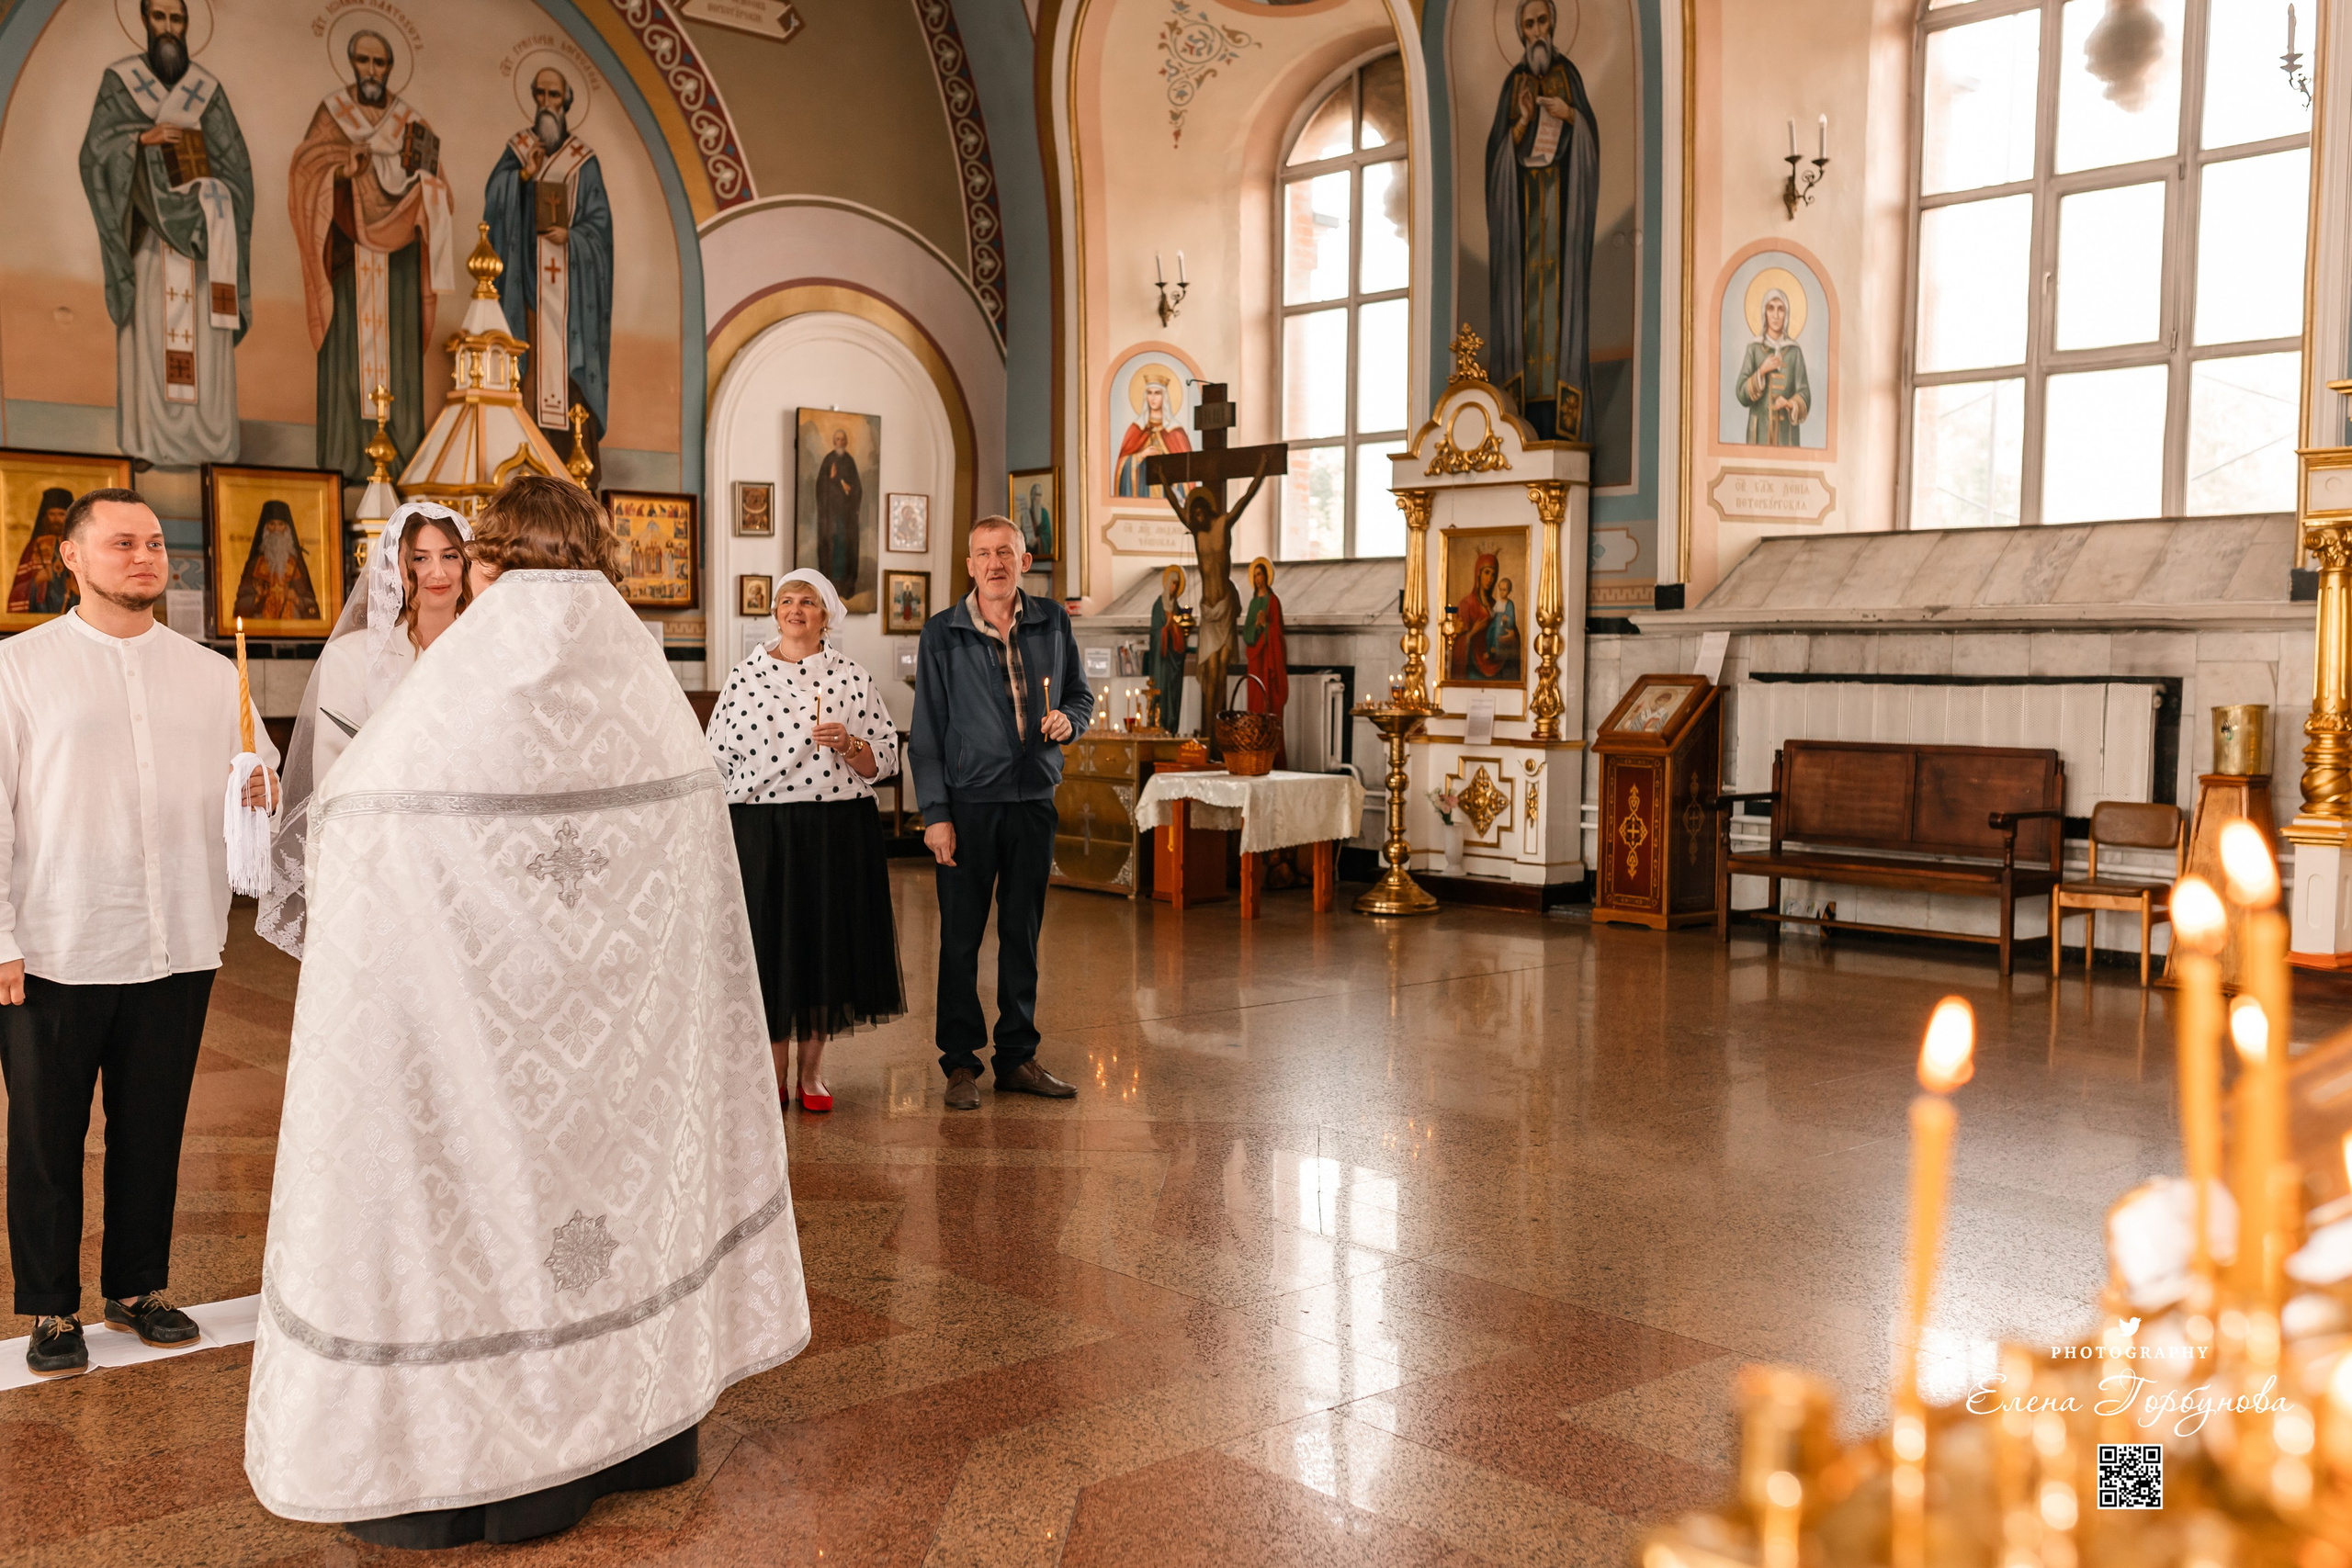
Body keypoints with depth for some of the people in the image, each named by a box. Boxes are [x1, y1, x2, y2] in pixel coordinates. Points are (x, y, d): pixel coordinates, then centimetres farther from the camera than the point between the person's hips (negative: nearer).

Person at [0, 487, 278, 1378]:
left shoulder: (212, 676, 11)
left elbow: (261, 778, 17)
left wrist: (263, 793, -9)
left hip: (178, 948, 3)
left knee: (153, 1129, 12)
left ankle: (137, 1288, 27)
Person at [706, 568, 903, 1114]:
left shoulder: (852, 676, 5)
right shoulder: (746, 676, 4)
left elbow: (885, 758, 4)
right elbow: (718, 755, 8)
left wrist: (847, 745, -15)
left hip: (838, 832, 1)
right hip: (761, 830, 0)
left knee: (827, 936, 5)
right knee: (770, 941, 2)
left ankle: (812, 1072, 20)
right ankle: (774, 1074, 17)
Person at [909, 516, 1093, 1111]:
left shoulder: (1053, 622, 6)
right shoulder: (942, 634, -2)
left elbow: (1081, 693, 18)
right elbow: (926, 732, -2)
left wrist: (1068, 719, -7)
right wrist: (934, 813, -8)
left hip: (1034, 799, 3)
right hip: (968, 801, -3)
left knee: (1023, 933, 10)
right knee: (961, 935, 1)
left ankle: (1017, 1057, 20)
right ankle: (960, 1062, 13)